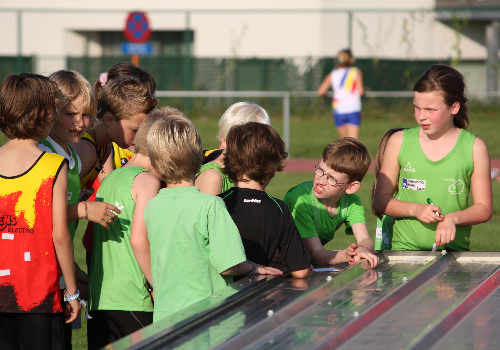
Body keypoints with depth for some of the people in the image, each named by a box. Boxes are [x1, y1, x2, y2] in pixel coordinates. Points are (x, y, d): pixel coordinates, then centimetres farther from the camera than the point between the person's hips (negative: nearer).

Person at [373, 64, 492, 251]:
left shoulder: (474, 148, 3)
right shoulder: (399, 142, 7)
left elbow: (484, 208, 7)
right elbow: (380, 200, 10)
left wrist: (452, 218, -11)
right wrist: (415, 209, -7)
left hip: (454, 252, 0)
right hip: (404, 249, 1)